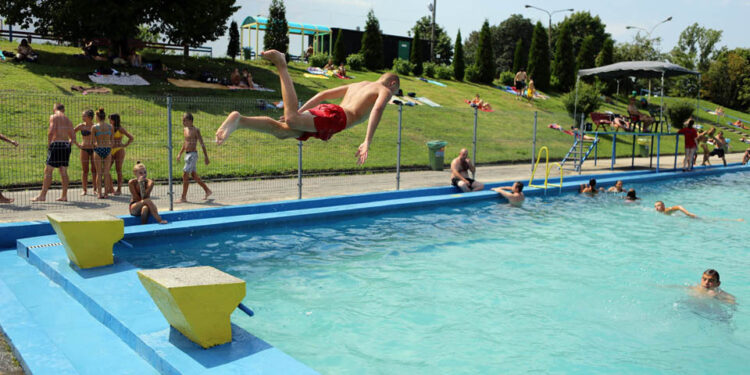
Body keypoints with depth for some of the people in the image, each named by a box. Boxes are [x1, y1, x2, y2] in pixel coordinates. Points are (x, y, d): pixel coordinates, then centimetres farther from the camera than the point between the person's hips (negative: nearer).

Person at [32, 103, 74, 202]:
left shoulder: (53, 117, -1)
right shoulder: (68, 120, 15)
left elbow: (51, 131, -16)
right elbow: (73, 137, 13)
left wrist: (48, 143, -6)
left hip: (56, 144, -6)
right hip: (66, 145, 6)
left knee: (48, 170, -2)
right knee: (64, 171, 9)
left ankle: (42, 195, -2)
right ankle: (64, 196, 10)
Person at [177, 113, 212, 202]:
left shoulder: (195, 130, -11)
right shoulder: (185, 130, 12)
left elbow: (202, 144, -11)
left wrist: (206, 157, -12)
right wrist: (180, 153, 21)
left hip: (193, 155, -8)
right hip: (187, 154, 8)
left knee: (185, 175, -10)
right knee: (194, 175, 14)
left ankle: (184, 197, -4)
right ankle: (207, 191, 28)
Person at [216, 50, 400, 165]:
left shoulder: (358, 84, 38)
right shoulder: (385, 90, 17)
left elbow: (323, 95, 32)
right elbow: (377, 109, -8)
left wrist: (299, 112, 31)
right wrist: (367, 141, -15)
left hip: (323, 109, 7)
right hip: (335, 117, -7)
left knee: (281, 130, -11)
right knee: (291, 121, -27)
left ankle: (238, 120, -28)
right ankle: (281, 65, -23)